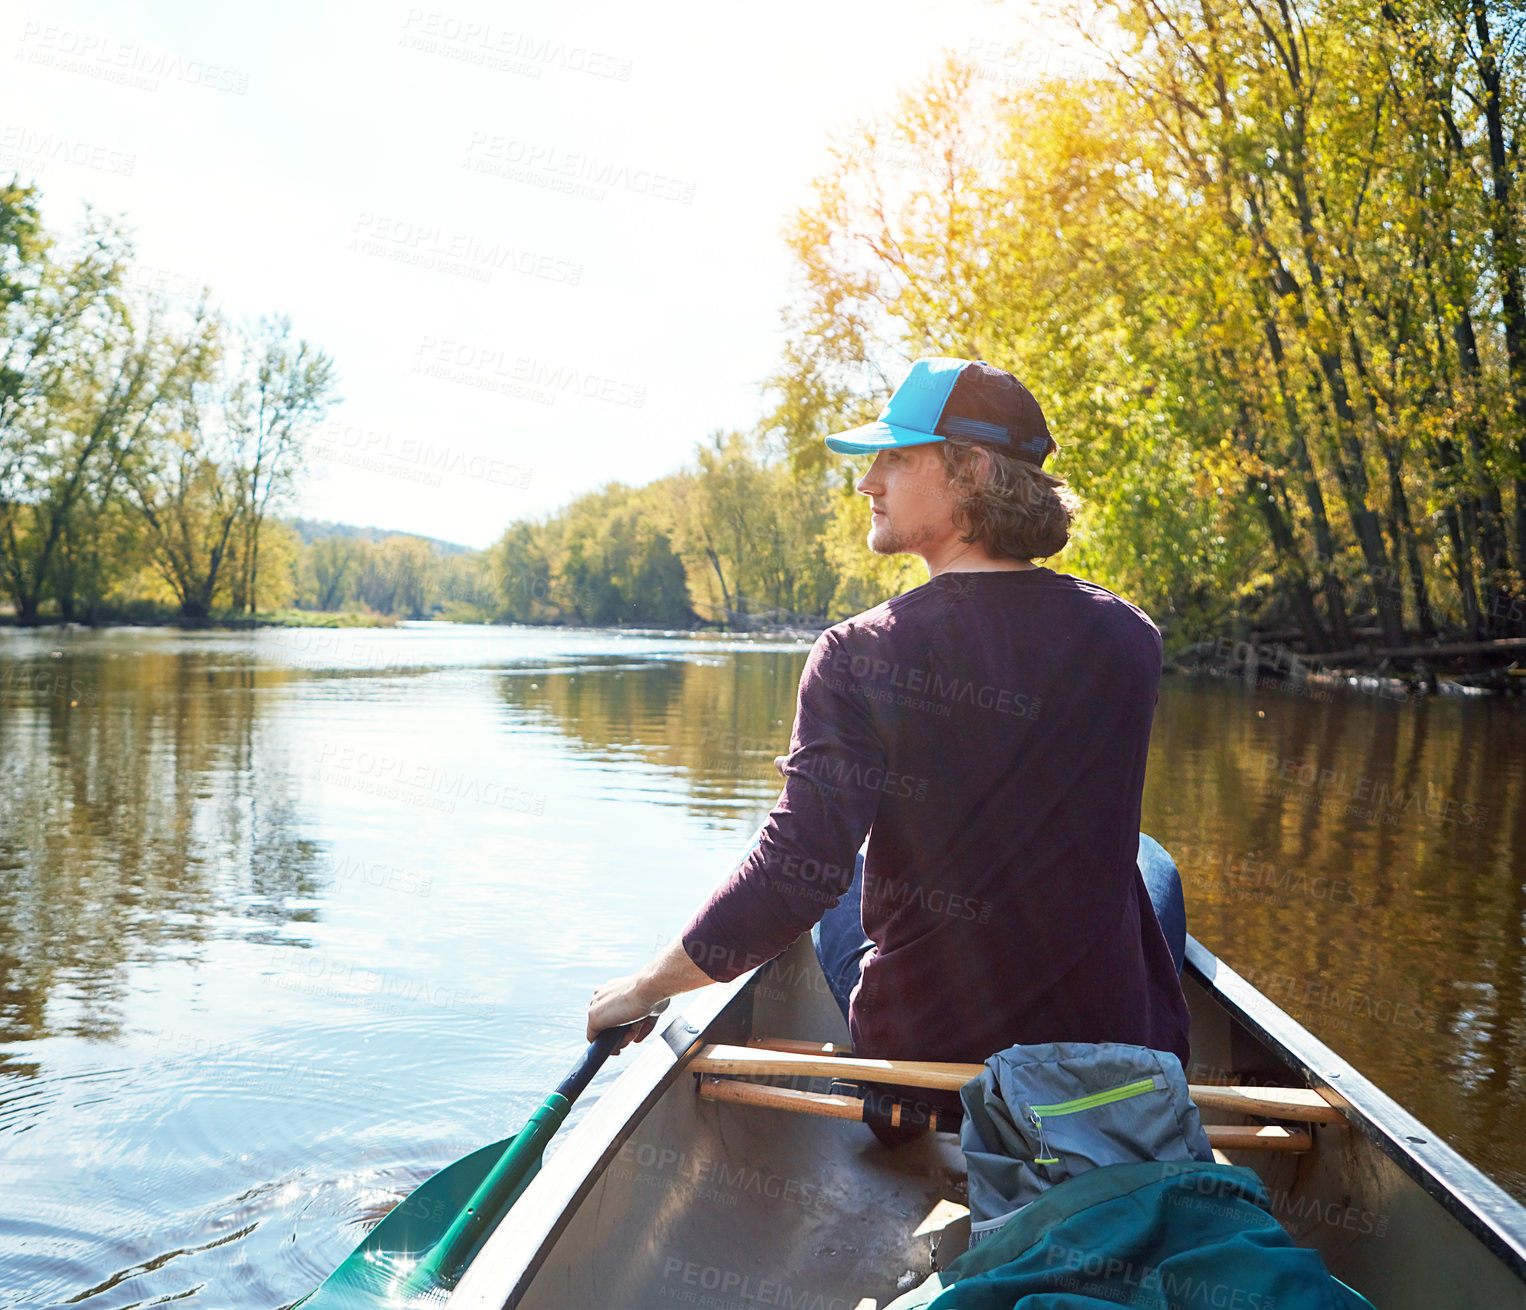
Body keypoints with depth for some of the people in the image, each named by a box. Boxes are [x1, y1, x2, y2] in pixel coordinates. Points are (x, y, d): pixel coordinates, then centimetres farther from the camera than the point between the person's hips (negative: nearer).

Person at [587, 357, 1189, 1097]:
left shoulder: (858, 655, -19)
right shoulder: (1129, 640, -8)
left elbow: (797, 871, -22)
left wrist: (647, 987, -8)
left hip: (916, 1040, -1)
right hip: (1120, 1049, 2)